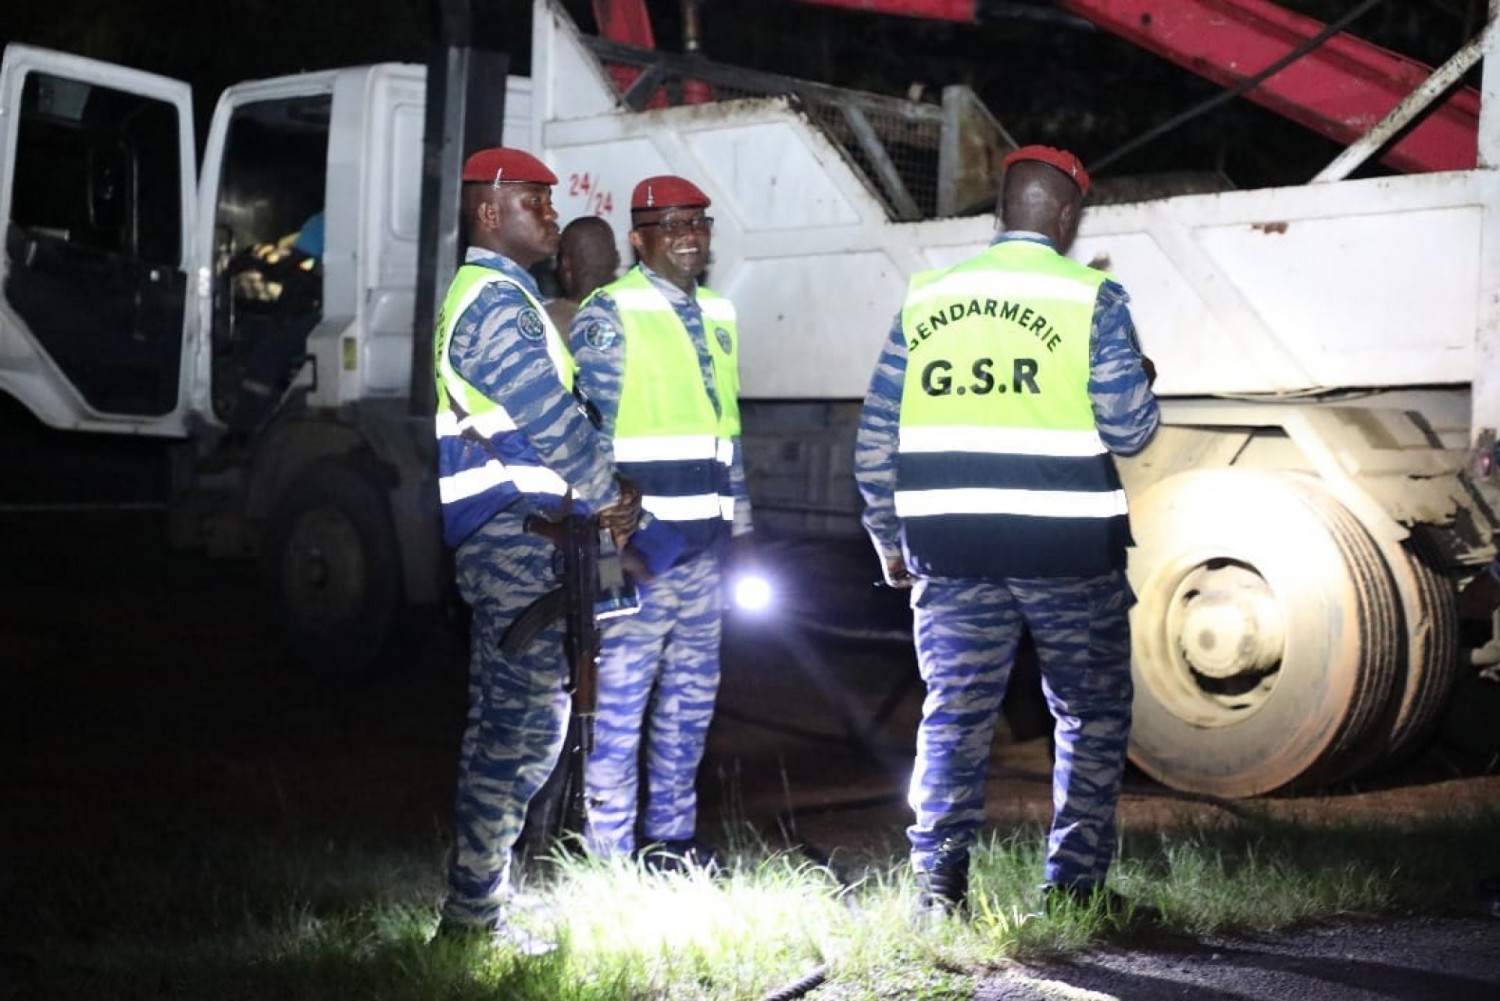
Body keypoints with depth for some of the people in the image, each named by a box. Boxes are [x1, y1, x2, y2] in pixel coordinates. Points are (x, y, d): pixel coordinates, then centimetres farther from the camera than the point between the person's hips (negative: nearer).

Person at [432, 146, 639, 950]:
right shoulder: (495, 299, -12)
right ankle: (473, 911, -5)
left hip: (508, 533, 11)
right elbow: (549, 418, -17)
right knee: (528, 720, -9)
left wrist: (588, 494, 11)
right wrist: (609, 497, -6)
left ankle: (475, 894, 22)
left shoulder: (497, 296, 22)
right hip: (514, 530, -11)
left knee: (502, 718, 15)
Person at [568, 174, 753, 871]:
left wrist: (739, 525, 18)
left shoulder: (715, 317, 16)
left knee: (691, 694, 13)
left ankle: (670, 834, 24)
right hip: (639, 539, -8)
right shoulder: (610, 314, -7)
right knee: (622, 695, -5)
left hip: (704, 542, 8)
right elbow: (592, 431, -11)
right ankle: (609, 850, 2)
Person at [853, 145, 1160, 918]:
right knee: (1092, 716, 11)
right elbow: (1129, 430, -4)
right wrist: (1141, 378, 18)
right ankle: (1073, 884, 10)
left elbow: (876, 436, 7)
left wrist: (888, 539, 16)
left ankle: (938, 881, 5)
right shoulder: (1091, 298, -4)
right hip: (1066, 544, -3)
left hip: (952, 543, 3)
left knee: (953, 715, 10)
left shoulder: (926, 298, 7)